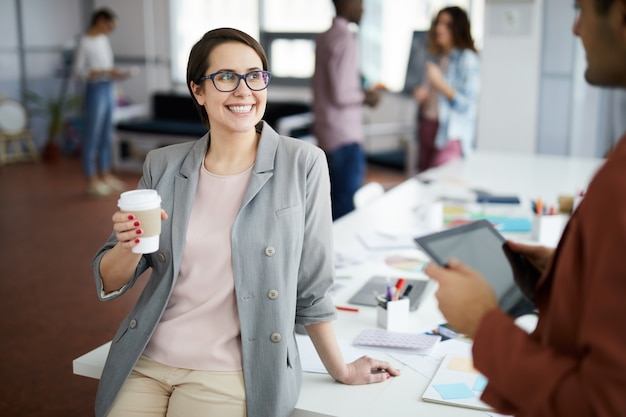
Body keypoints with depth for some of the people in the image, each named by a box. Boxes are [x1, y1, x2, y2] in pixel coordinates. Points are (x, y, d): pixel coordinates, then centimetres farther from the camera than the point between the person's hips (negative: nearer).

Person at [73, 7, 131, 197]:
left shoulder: (104, 39, 12)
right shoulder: (85, 43, -11)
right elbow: (79, 71, -14)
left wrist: (117, 73, -1)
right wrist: (105, 73, -22)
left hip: (109, 89, 8)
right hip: (95, 90, -8)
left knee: (106, 135, 13)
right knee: (92, 137, -1)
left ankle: (105, 174, 22)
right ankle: (91, 180, 5)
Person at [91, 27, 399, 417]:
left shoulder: (302, 163, -7)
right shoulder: (163, 165, 2)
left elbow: (312, 285, 0)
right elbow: (109, 283, 6)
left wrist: (341, 370, 7)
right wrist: (130, 247, -15)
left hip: (230, 375, -3)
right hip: (144, 364, 3)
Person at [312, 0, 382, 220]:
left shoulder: (324, 38, 12)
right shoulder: (346, 39, -15)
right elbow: (340, 95, -20)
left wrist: (360, 90, 16)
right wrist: (365, 96, -3)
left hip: (327, 134, 9)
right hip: (345, 137, -9)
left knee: (334, 204, 16)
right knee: (347, 208, -3)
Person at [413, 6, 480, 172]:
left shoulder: (468, 60, -7)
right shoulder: (434, 57, 15)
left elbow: (467, 104, -12)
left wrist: (440, 83, -21)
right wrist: (421, 94, 3)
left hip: (450, 135, -7)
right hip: (426, 127, 7)